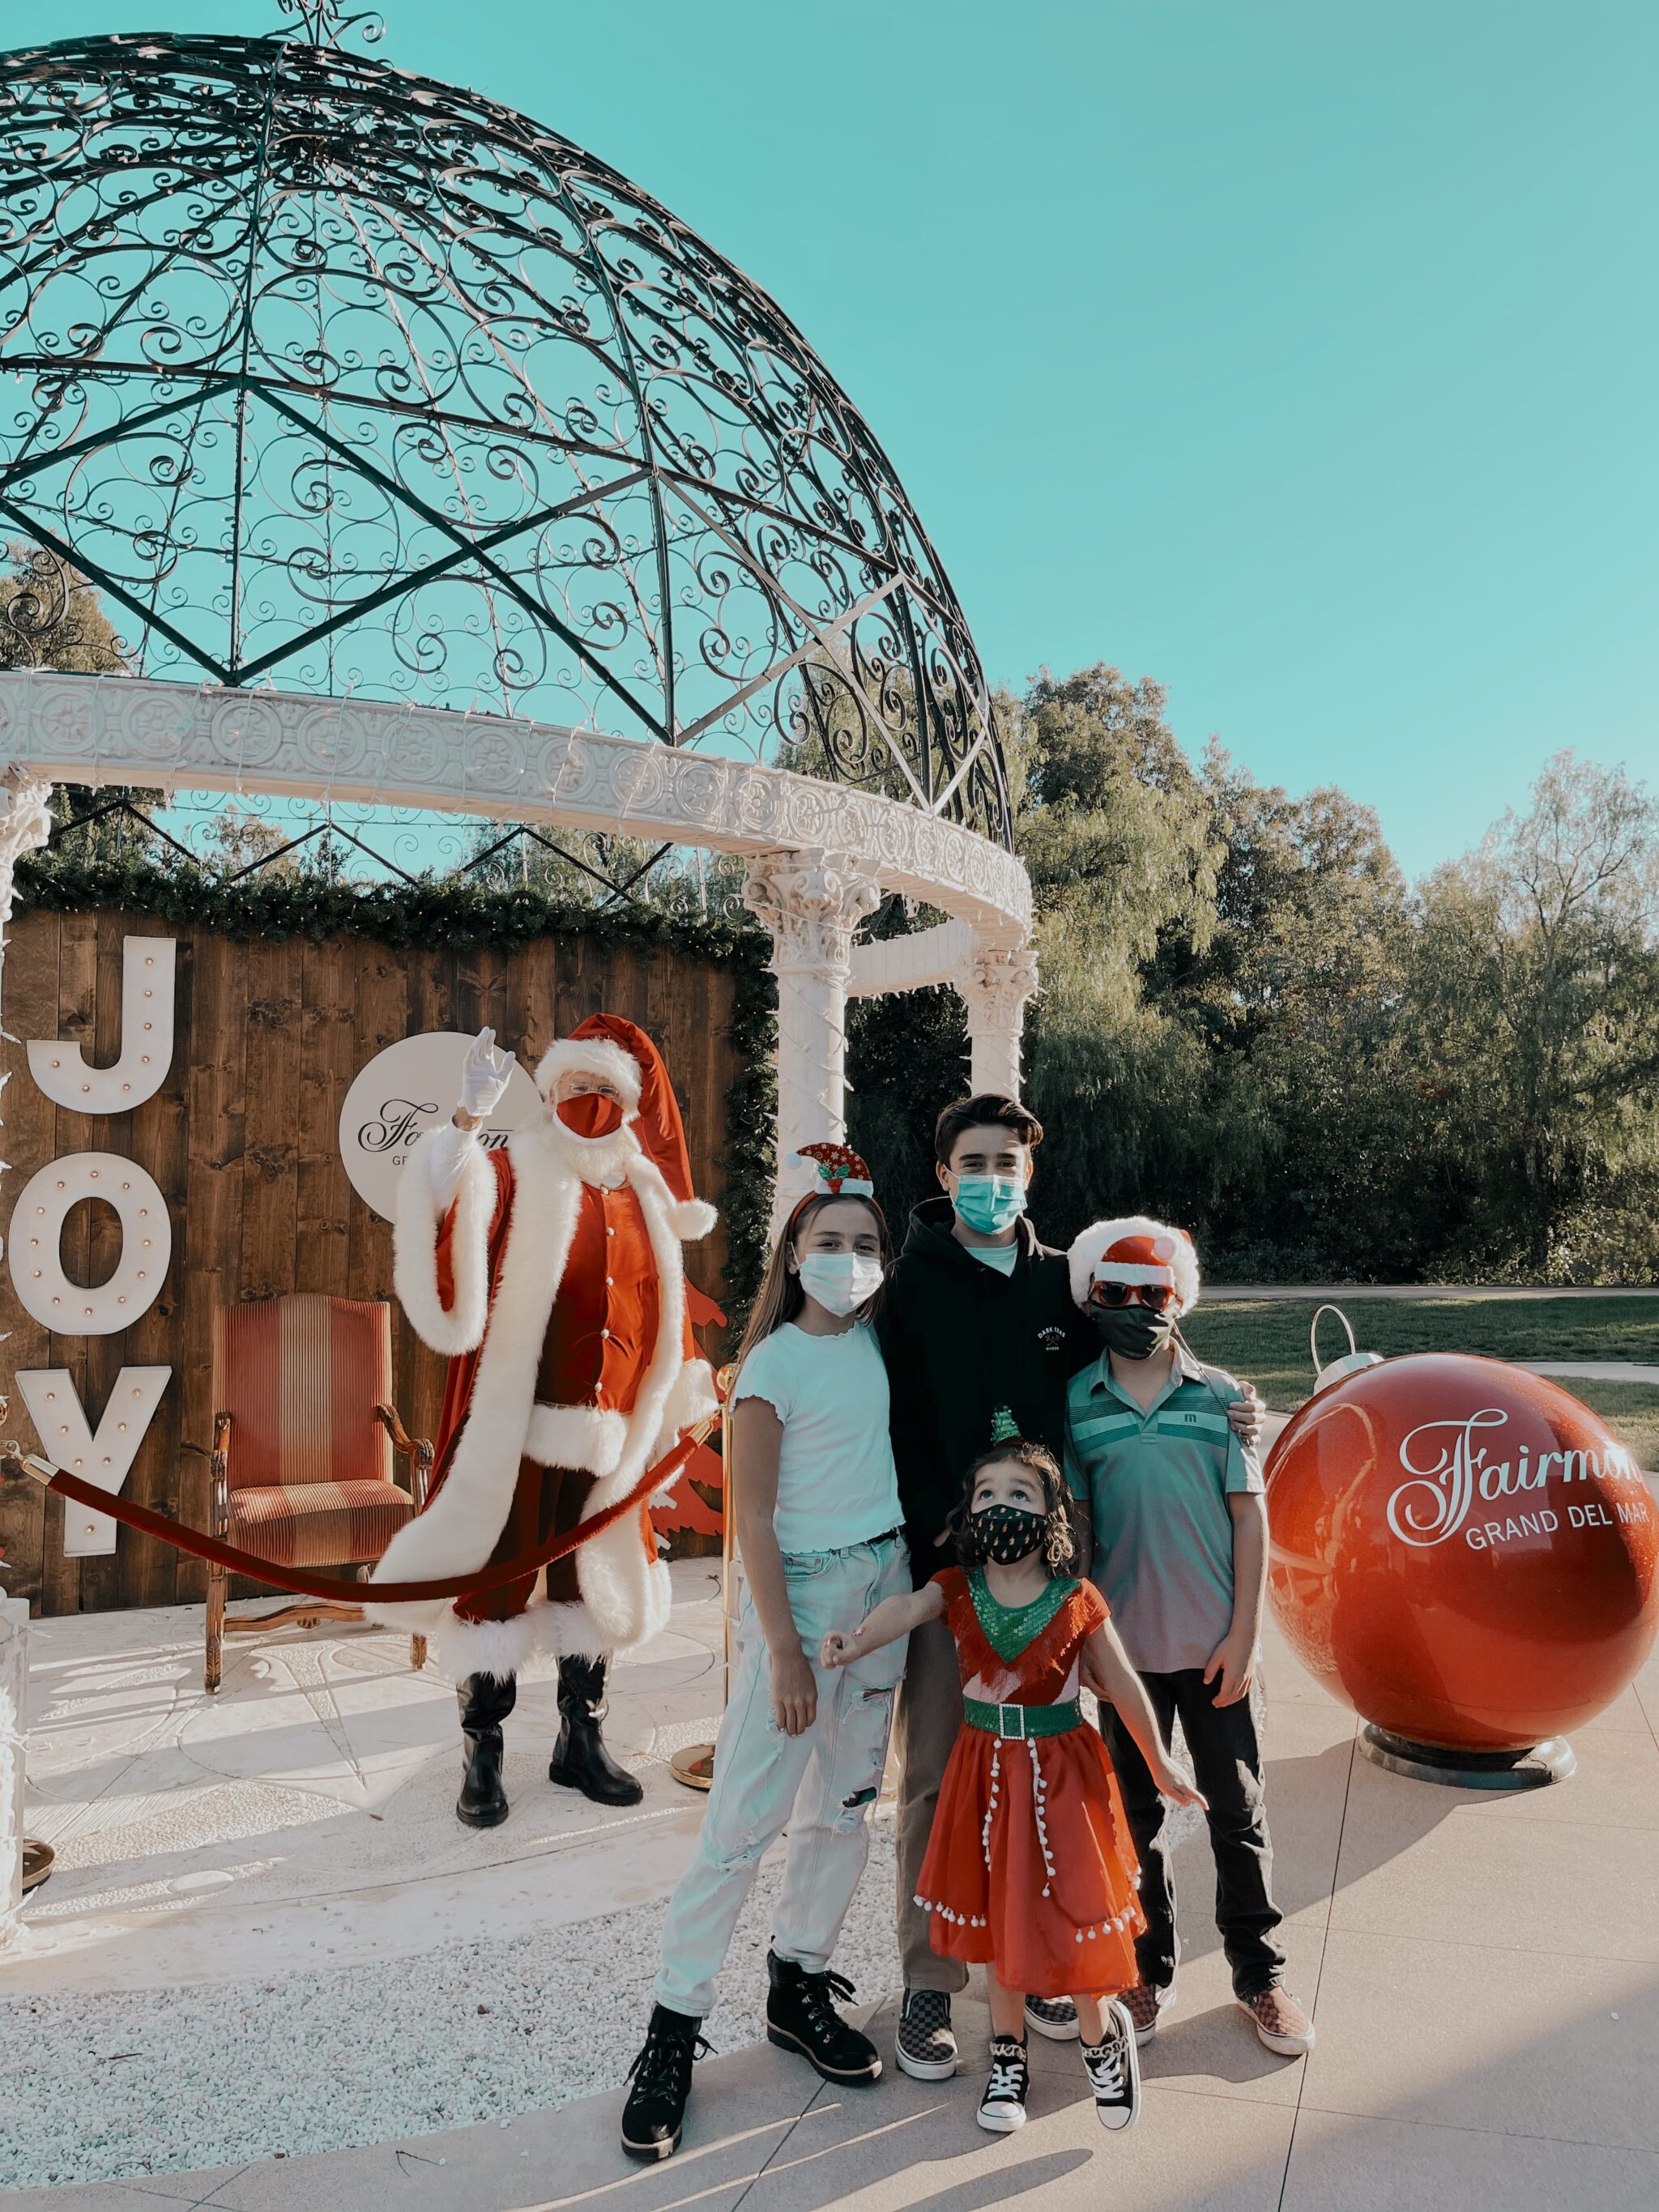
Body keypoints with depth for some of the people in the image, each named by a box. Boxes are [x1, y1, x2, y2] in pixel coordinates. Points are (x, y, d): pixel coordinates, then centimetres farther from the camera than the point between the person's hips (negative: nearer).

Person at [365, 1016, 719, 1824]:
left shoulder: (645, 1196, 10)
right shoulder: (515, 1174, -5)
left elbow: (664, 1308, 19)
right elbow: (449, 1209, -26)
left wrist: (688, 1391, 23)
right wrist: (470, 1117, -35)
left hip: (608, 1433, 5)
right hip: (517, 1427, -4)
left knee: (593, 1583, 15)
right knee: (495, 1579, 5)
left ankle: (579, 1741, 32)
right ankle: (481, 1756, 21)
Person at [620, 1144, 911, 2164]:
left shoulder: (883, 1340, 3)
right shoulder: (776, 1362, -12)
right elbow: (753, 1516, -12)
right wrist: (784, 1649, -14)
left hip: (886, 1592, 6)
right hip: (802, 1594, -6)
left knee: (847, 1807, 15)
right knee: (743, 1824, -1)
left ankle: (799, 1988, 32)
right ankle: (674, 2030, 12)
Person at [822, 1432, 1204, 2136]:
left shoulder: (1077, 1602, -12)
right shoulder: (958, 1590, -9)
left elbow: (1122, 1684, 0)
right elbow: (906, 1608, -30)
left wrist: (1160, 1763, 8)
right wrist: (856, 1642, -52)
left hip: (1060, 1771, -2)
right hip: (986, 1769, 2)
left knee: (1073, 1910, 2)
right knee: (996, 1915, 14)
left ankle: (1103, 2037, 32)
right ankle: (1008, 2053, 35)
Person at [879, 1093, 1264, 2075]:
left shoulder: (1064, 1283, 7)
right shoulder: (911, 1287, -3)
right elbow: (897, 1435, -9)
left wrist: (1225, 1414, -3)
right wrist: (944, 1538, -19)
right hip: (941, 1568, -3)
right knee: (937, 1779, 6)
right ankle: (930, 1981, 21)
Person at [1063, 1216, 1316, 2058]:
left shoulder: (1219, 1396, -3)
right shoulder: (1075, 1404, -3)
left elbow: (1249, 1517, -2)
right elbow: (1073, 1524, 1)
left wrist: (1243, 1634, -6)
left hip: (1214, 1641, 0)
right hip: (1125, 1641, 1)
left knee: (1237, 1810, 12)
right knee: (1136, 1812, 14)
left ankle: (1259, 1973, 30)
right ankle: (1147, 1970, 32)